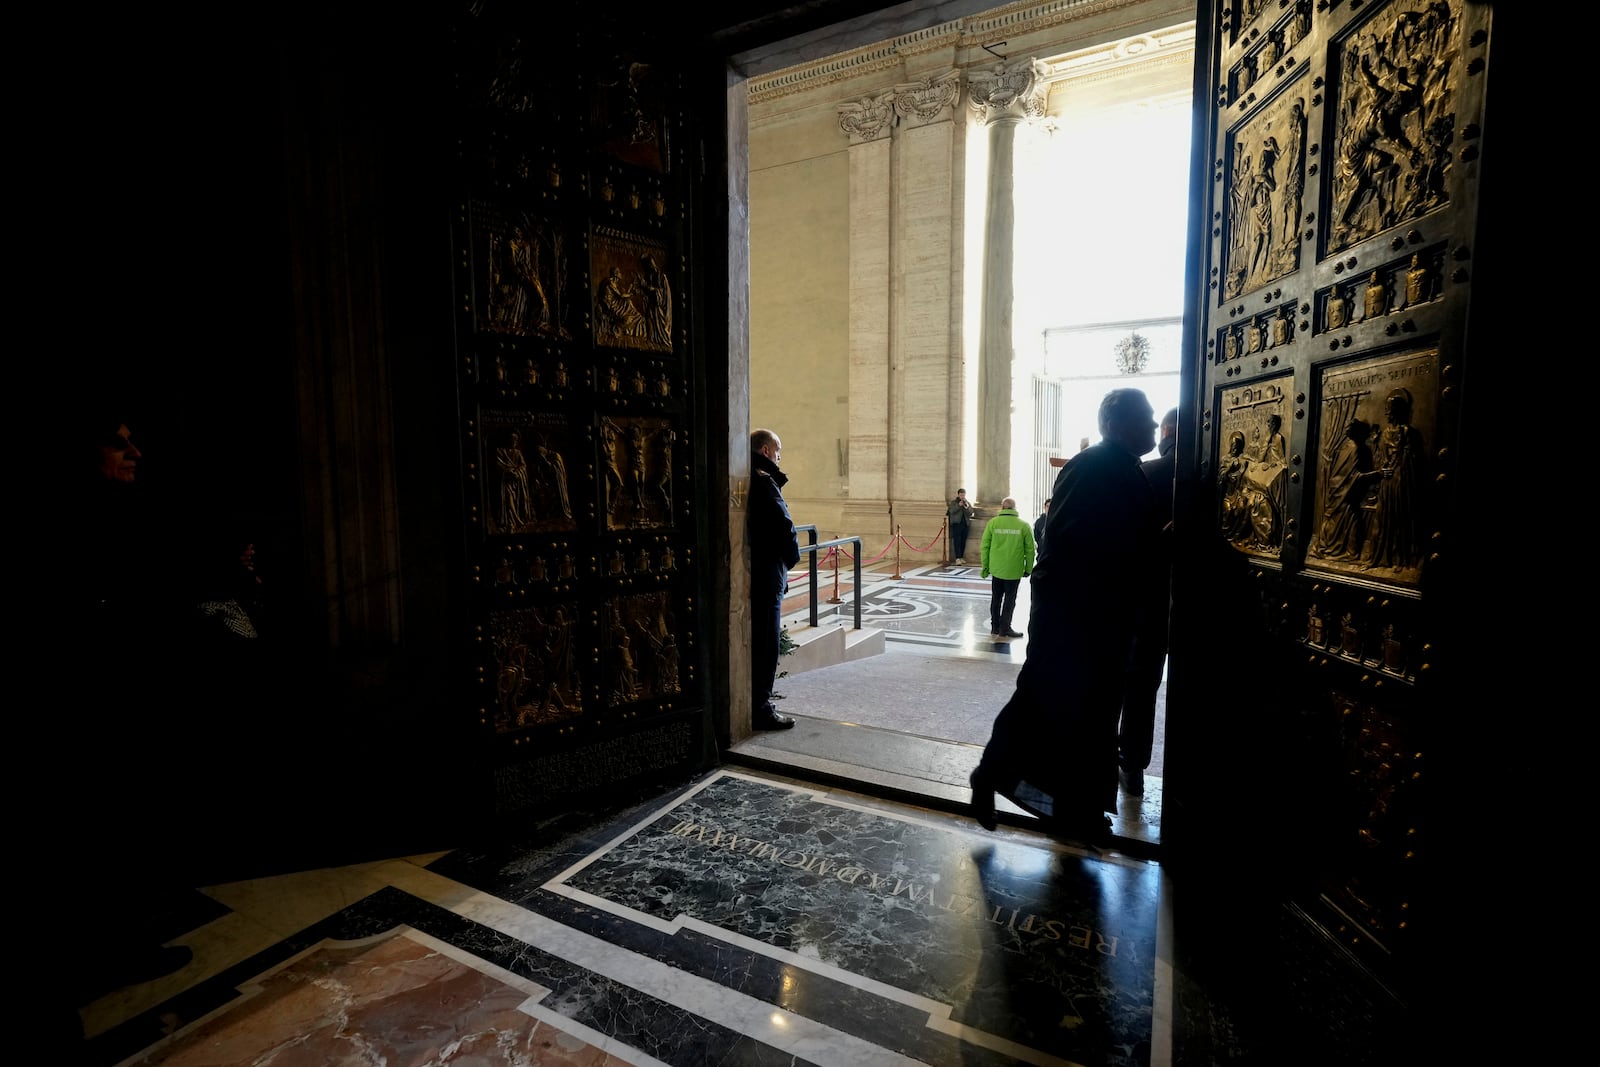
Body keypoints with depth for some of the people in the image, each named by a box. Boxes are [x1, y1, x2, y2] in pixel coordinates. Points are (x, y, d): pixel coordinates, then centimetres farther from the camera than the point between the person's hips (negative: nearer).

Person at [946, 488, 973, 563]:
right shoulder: (954, 502, 7)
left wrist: (967, 507, -14)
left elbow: (970, 513, 4)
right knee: (957, 541, -10)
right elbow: (952, 511, -9)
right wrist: (958, 505, -20)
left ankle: (961, 557, 13)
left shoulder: (968, 503, 15)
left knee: (963, 541, 4)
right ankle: (957, 558, -13)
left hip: (965, 524, 3)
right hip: (956, 523, -3)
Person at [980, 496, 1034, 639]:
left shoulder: (993, 523, -3)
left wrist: (985, 566, 7)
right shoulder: (1024, 525, -5)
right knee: (1010, 599, 8)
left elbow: (985, 546, -2)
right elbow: (1030, 550, -3)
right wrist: (1028, 569, 8)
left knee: (996, 598, 15)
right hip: (1014, 570, -2)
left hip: (996, 568, 2)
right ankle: (1005, 628, 10)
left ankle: (995, 626, 21)